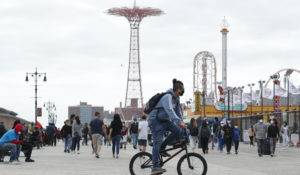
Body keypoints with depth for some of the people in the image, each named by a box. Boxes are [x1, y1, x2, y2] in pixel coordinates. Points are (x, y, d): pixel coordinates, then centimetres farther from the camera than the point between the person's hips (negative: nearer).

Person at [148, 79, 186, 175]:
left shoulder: (176, 99, 7)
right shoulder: (168, 97, -23)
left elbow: (178, 112, 15)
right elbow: (169, 111, -36)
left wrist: (181, 123, 7)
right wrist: (179, 122, -43)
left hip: (164, 120, 8)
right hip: (155, 120, -8)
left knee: (177, 130, -14)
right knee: (157, 142, -15)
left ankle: (162, 148, 0)